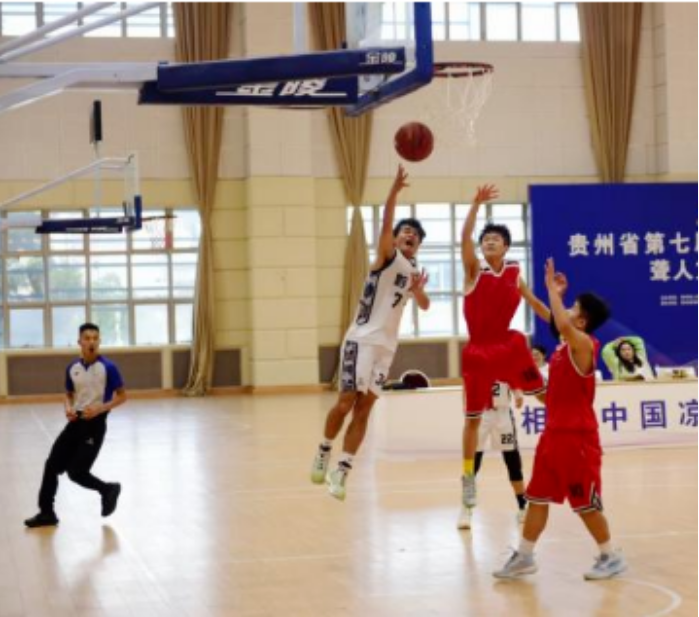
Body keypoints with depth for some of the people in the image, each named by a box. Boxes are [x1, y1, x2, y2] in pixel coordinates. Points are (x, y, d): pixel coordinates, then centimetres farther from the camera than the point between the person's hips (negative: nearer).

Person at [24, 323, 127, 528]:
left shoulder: (108, 367, -12)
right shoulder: (72, 368, 4)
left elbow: (122, 396, -6)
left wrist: (100, 408, -19)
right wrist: (68, 408, -2)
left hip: (95, 424, -6)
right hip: (76, 422, 6)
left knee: (76, 472, -9)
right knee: (52, 465, 1)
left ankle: (108, 489, 18)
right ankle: (46, 513, 14)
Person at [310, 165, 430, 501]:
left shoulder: (413, 271, 15)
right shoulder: (388, 256, -3)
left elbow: (424, 306, 16)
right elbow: (385, 223, -20)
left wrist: (418, 290, -8)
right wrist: (395, 189, -35)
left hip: (387, 345, 6)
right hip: (362, 339, -6)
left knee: (364, 408, 3)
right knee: (346, 402, -5)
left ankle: (342, 470, 6)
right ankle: (323, 452, 19)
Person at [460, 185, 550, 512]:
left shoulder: (515, 273, 5)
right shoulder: (474, 270, -5)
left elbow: (535, 303, 18)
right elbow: (465, 236, -22)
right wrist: (476, 203, -31)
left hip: (508, 345, 2)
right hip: (478, 351, -2)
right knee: (472, 418, 4)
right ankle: (468, 477, 16)